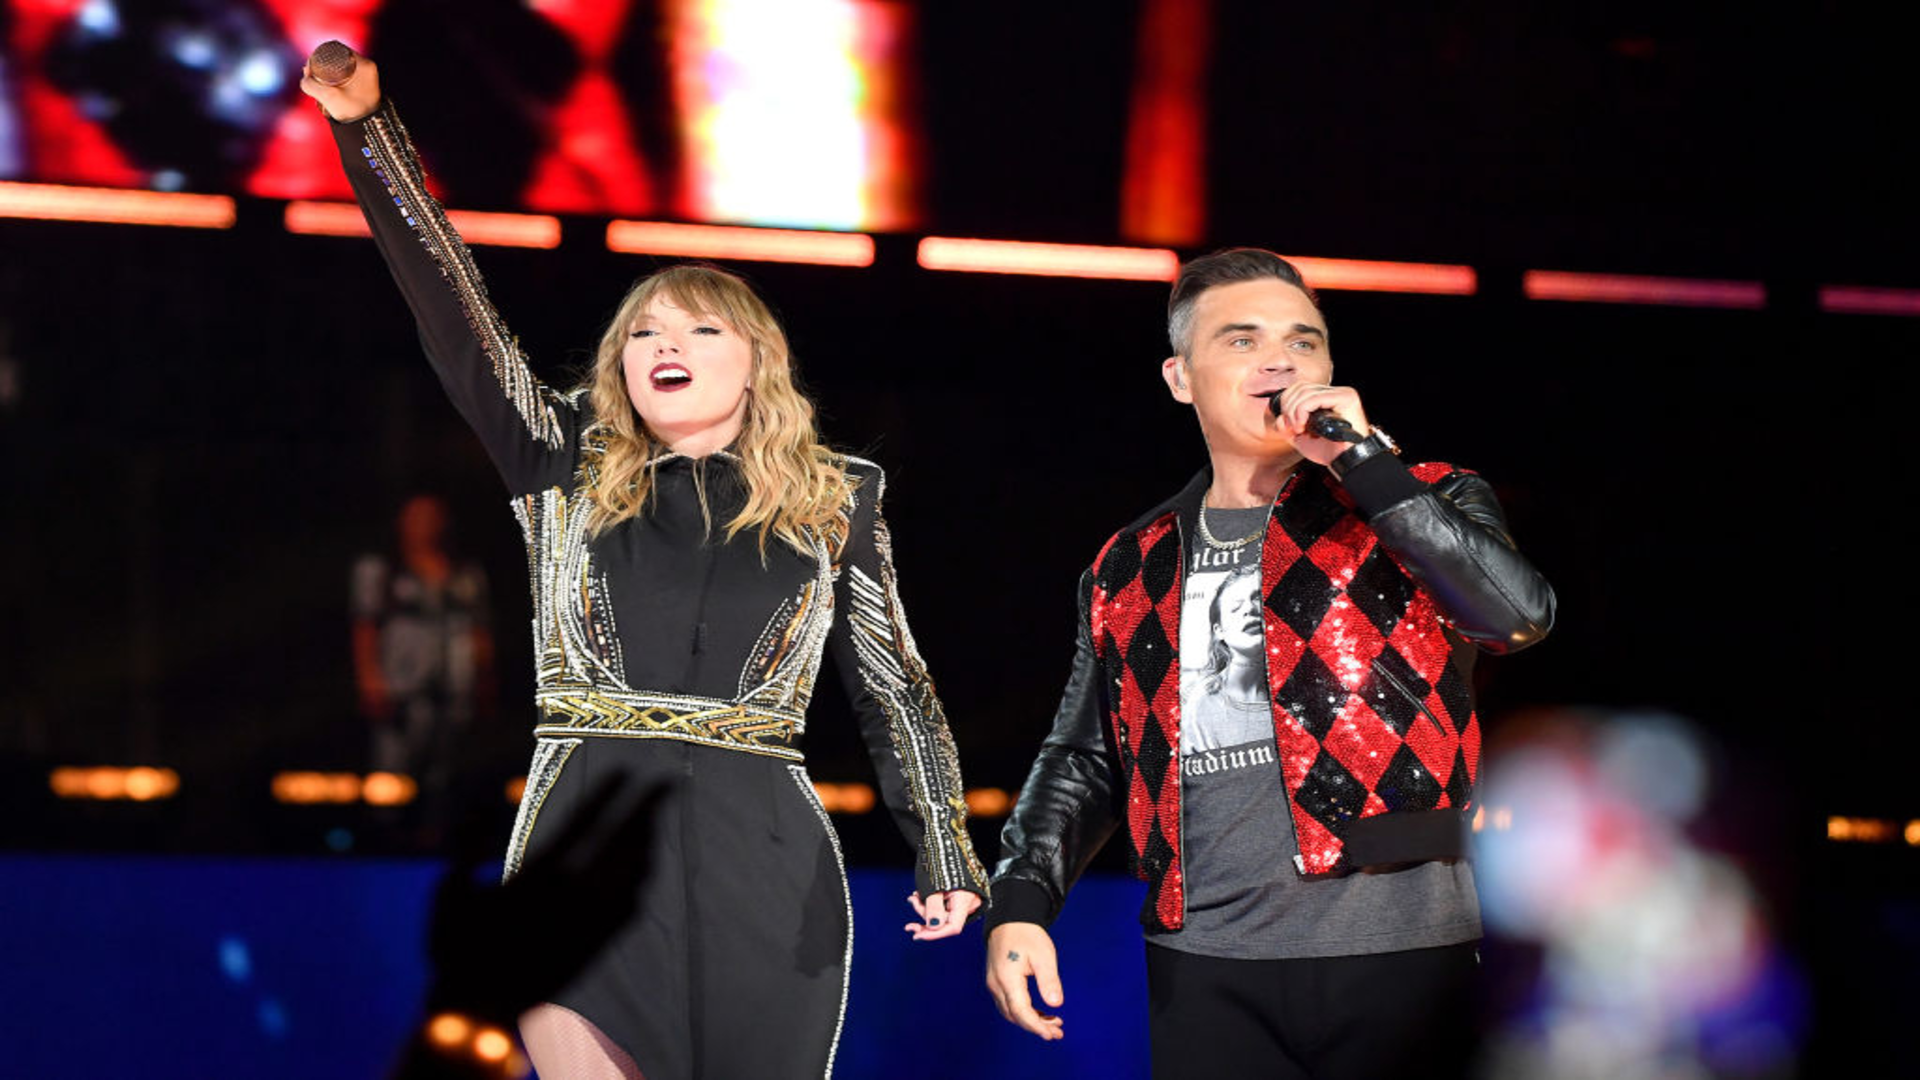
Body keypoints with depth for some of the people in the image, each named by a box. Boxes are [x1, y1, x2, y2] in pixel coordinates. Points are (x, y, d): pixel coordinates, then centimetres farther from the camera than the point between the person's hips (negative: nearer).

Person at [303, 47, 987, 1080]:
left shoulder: (834, 503, 11)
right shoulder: (566, 471, 11)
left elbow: (895, 688, 14)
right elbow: (456, 318, 3)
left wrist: (946, 851, 7)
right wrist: (366, 129, -6)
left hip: (766, 873, 0)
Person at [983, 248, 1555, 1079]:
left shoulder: (1420, 506, 6)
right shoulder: (1134, 569, 15)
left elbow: (1519, 613, -13)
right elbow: (1086, 758, 19)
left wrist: (1361, 458, -12)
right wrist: (1020, 901, 3)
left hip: (1395, 957, -3)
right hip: (1206, 971, 3)